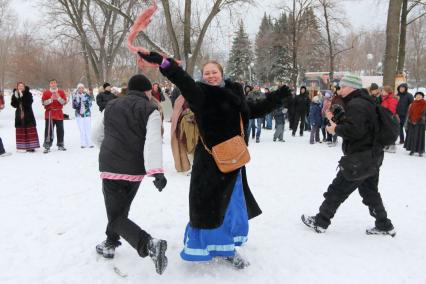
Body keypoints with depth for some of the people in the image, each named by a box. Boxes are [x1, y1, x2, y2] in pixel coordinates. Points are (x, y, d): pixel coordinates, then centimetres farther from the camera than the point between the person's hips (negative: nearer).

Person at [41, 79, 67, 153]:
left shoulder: (61, 92, 9)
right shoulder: (46, 93, 5)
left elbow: (64, 102, 0)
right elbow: (43, 102, -5)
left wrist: (58, 98, -15)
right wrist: (51, 99, -17)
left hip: (59, 114, 2)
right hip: (49, 114, -2)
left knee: (60, 130, 7)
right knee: (49, 130, -7)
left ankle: (60, 145, 20)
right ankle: (47, 146, -6)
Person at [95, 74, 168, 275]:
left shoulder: (110, 106, 9)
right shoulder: (150, 110, -3)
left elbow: (99, 136, 21)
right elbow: (153, 141, -20)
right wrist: (157, 171, -29)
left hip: (112, 167, 0)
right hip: (136, 170, 1)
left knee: (117, 218, 1)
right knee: (121, 209, 25)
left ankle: (149, 245, -20)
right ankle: (110, 244, 36)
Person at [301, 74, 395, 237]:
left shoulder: (355, 104, -18)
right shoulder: (364, 102, 16)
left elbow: (354, 130, -30)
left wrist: (336, 129, -14)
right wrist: (335, 119, 7)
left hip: (360, 159, -10)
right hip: (372, 156, 10)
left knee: (337, 190, 0)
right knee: (370, 192, 19)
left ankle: (320, 222, 10)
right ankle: (384, 226, 26)